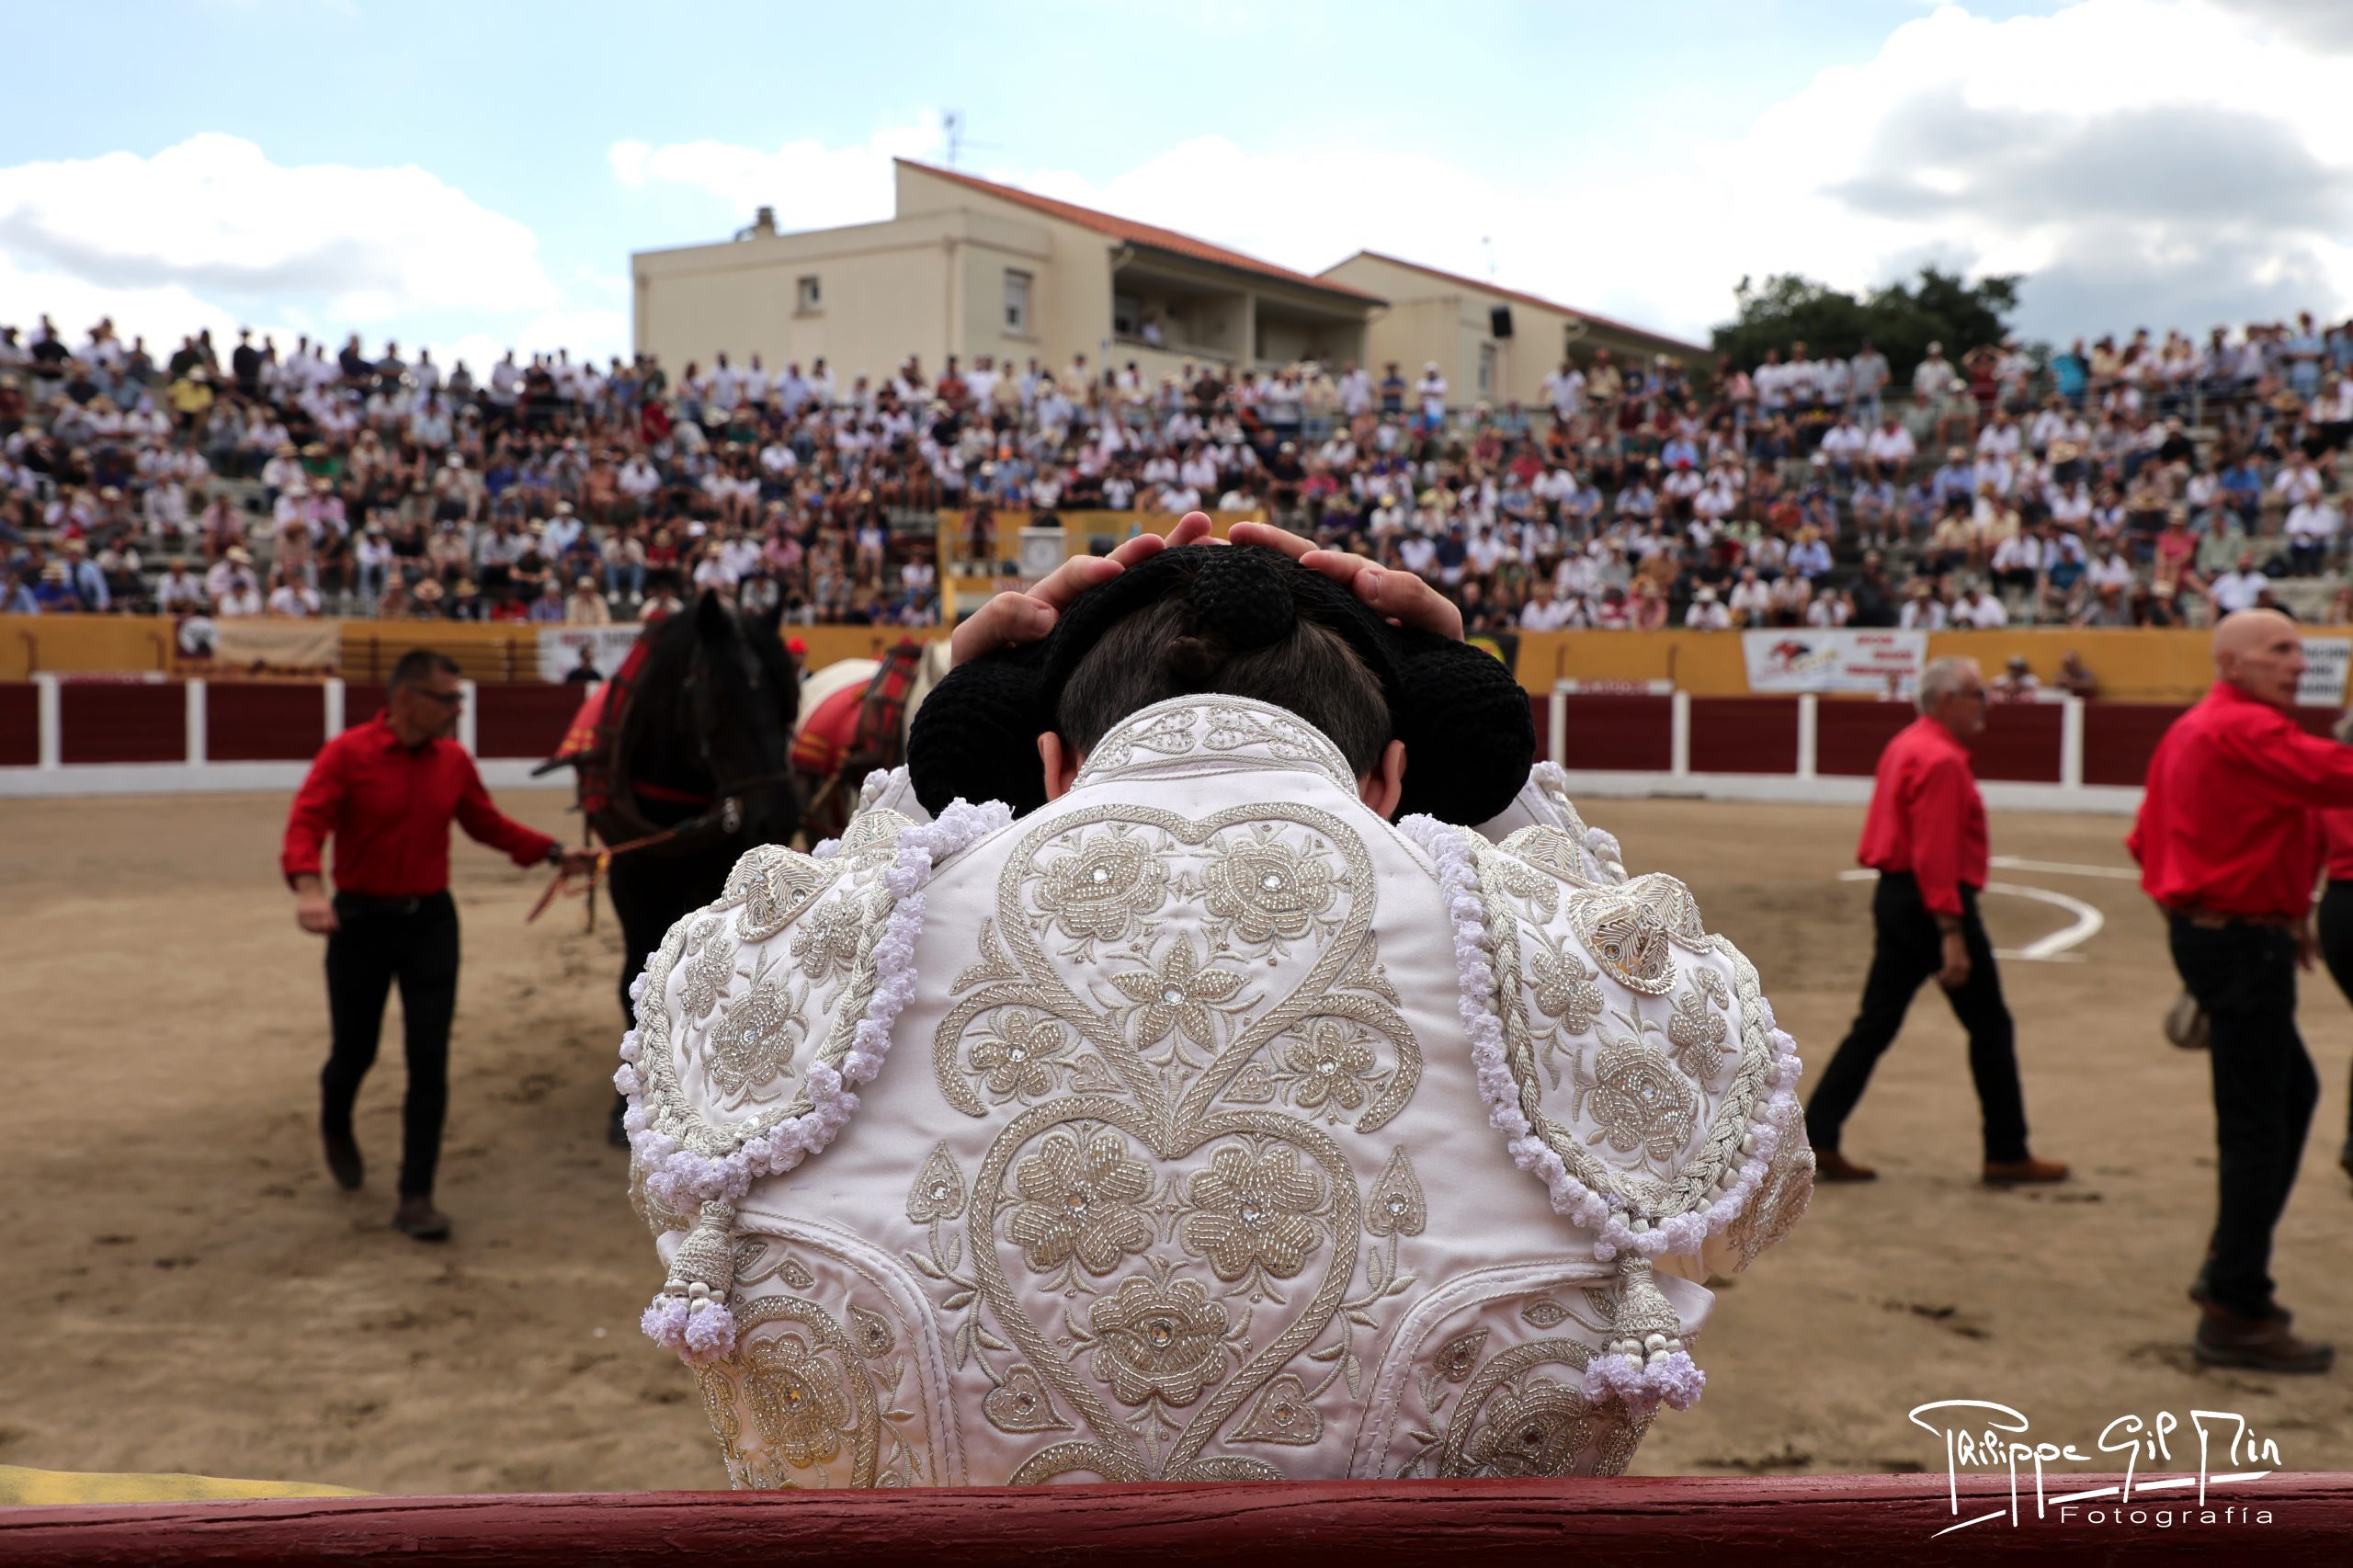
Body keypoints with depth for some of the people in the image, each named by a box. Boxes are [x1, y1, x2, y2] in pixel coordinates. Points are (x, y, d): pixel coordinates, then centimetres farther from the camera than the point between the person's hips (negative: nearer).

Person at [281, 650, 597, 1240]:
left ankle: (416, 1196, 5)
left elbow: (489, 824, 12)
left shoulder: (454, 762, 1)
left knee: (429, 1060, -3)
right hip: (360, 922, -2)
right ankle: (336, 1127, 49)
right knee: (355, 1049, 13)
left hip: (430, 921, 2)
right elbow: (305, 823, -21)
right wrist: (308, 887, -38)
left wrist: (554, 853, 3)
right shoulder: (346, 755, -12)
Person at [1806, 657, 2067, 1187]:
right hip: (1931, 903, -9)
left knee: (1875, 1024, 9)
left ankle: (1817, 1138, 3)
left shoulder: (1904, 746, 14)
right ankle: (2007, 1155, 14)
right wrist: (1952, 935, -24)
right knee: (1990, 1028, 4)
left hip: (1893, 896, 9)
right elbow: (1936, 855, -22)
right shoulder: (1941, 760, -16)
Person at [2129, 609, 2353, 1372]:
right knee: (2256, 1124, -5)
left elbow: (2145, 840, 19)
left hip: (2204, 929, 11)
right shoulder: (2246, 730, -16)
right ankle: (2236, 1314, 2)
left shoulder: (2188, 730, 15)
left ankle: (2229, 1267, 28)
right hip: (2243, 942, -11)